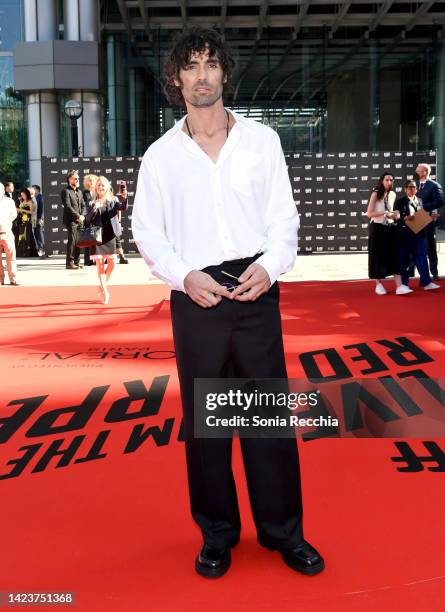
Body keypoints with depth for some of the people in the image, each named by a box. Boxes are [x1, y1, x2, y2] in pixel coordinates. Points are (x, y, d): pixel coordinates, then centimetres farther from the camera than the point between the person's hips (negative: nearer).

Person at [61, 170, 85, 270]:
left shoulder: (79, 192, 20)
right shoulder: (66, 191, -5)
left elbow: (83, 205, 17)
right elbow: (68, 206, -14)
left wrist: (82, 216, -1)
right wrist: (78, 216, -15)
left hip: (79, 220, 7)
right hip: (71, 220, -7)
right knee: (72, 241, -9)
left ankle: (77, 261, 13)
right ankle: (70, 263, -5)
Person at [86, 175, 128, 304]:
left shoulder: (113, 201, 6)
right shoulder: (92, 203, 4)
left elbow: (123, 207, -12)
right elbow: (87, 220, -3)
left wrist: (124, 198, -31)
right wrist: (94, 209, -19)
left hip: (110, 235, 1)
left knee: (111, 263, 4)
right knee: (100, 263, -3)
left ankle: (103, 286, 26)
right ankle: (105, 292, -1)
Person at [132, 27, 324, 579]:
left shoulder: (262, 139, 7)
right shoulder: (160, 155, 6)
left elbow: (284, 217, 6)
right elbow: (147, 231, 6)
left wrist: (270, 265, -12)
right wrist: (184, 275, -11)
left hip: (255, 289, 0)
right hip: (195, 296, 0)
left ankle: (282, 529, 20)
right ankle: (217, 532, 22)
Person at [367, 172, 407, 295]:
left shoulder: (392, 194, 10)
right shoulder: (376, 194, -7)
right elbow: (369, 213, -13)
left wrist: (395, 215, 2)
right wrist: (385, 213, -20)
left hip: (390, 228, 5)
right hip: (377, 228, -5)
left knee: (394, 256, -4)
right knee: (378, 256, 2)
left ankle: (399, 286, -10)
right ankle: (378, 285, 14)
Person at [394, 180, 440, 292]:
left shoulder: (420, 201, 14)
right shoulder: (400, 201, -1)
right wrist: (405, 218, -24)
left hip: (419, 233, 4)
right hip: (405, 234, -4)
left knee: (421, 258, 0)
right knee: (404, 259, 4)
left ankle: (426, 282, 0)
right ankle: (404, 283, 12)